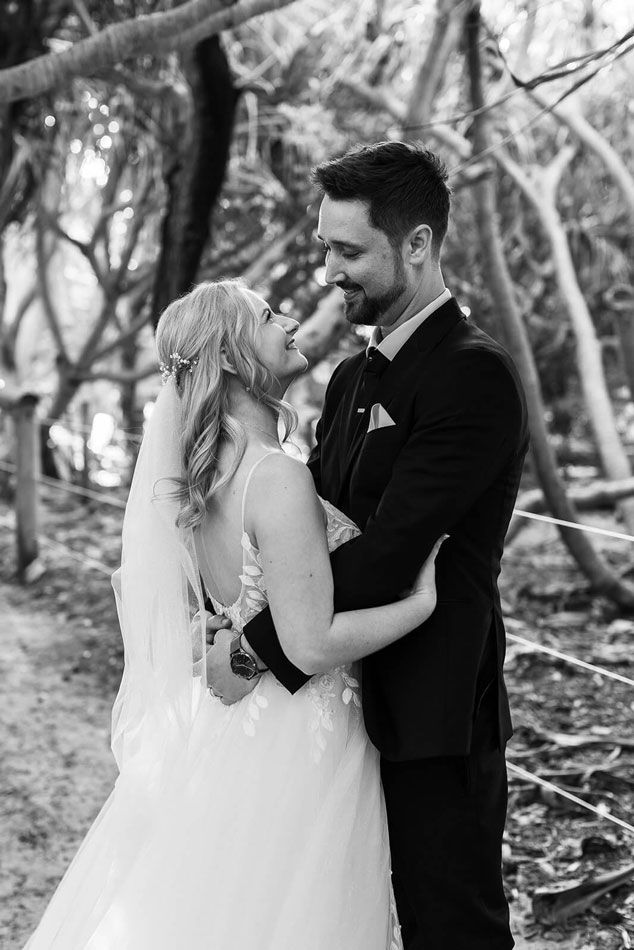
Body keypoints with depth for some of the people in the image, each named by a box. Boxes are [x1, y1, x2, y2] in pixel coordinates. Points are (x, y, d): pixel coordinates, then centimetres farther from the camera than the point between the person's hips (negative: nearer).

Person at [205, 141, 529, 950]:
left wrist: (257, 648, -19)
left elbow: (388, 550, -22)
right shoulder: (352, 380, 13)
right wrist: (222, 613, -3)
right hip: (353, 707, 8)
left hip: (433, 727, -8)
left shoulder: (475, 376, -16)